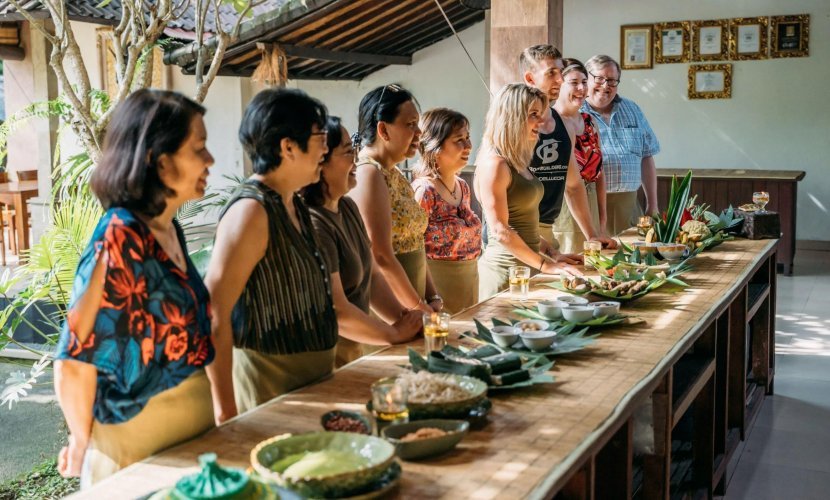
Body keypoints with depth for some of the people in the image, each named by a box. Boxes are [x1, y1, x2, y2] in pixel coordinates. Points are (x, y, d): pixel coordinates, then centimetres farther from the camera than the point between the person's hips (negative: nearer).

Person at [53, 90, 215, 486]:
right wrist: (84, 443, -6)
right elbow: (74, 362, -21)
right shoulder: (121, 238, -22)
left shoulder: (169, 229, 3)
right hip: (140, 445, -8)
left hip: (191, 429, 8)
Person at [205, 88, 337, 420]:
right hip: (269, 384, -9)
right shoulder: (251, 211, -19)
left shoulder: (295, 206, 10)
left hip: (310, 378, 9)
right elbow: (213, 314, -23)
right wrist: (226, 410, -23)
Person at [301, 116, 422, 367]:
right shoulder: (312, 226, -23)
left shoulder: (348, 207, 6)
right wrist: (395, 333, -13)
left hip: (352, 350, 9)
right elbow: (337, 312, -24)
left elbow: (372, 275, 12)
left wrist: (404, 320, 0)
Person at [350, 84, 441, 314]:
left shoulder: (395, 174, 13)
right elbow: (381, 259, -21)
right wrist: (421, 310, -14)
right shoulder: (368, 175, -16)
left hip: (408, 308, 9)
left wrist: (433, 299, 6)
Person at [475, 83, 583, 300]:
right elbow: (500, 231, -19)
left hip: (526, 264, 9)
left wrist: (551, 257, 14)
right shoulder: (495, 163, -15)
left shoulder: (518, 162, 13)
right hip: (507, 268, -9)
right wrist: (545, 265, -16)